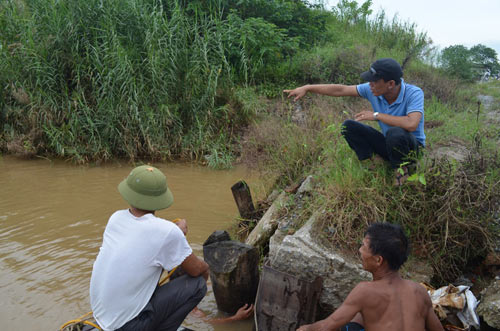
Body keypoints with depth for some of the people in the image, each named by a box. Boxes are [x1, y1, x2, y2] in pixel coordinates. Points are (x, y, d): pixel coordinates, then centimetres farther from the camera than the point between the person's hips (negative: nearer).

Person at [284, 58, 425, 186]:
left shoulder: (414, 93, -27)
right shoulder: (372, 89, -13)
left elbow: (411, 124, -44)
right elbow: (340, 90, -8)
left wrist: (377, 115, -34)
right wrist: (307, 88, -11)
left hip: (411, 146, -5)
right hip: (388, 144, 5)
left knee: (395, 133, -40)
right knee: (348, 126, -9)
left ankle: (401, 170, -11)